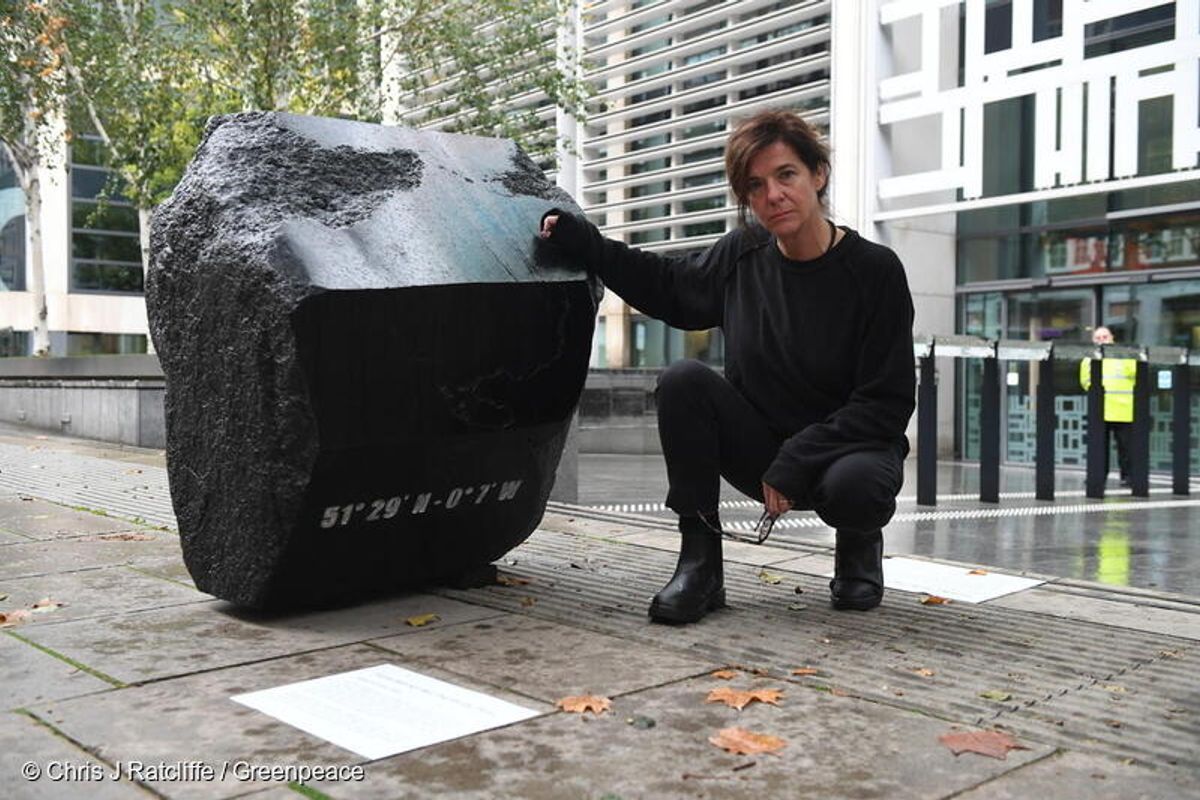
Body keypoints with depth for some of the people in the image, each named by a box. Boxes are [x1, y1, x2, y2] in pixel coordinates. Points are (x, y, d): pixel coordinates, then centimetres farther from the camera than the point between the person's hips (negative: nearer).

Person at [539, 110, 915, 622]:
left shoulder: (874, 270, -15)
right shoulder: (743, 255, -3)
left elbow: (887, 403, -14)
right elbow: (668, 287, 16)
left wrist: (797, 462, -22)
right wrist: (579, 240, 7)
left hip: (849, 446, -3)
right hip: (760, 447, 3)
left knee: (853, 485, -38)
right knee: (682, 381, -22)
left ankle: (859, 543, 3)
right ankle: (700, 565, -16)